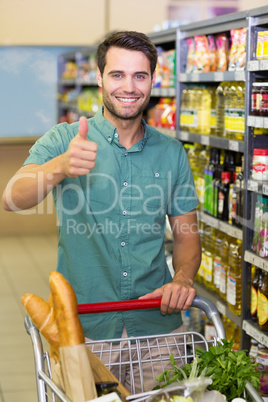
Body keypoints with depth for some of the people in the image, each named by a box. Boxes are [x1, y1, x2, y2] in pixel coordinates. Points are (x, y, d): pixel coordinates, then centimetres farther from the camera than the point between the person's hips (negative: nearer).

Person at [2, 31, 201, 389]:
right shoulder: (62, 141, -5)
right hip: (81, 325, -2)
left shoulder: (172, 153, 4)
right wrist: (59, 167, -42)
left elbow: (187, 235, 8)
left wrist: (183, 279, -14)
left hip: (156, 323, 3)